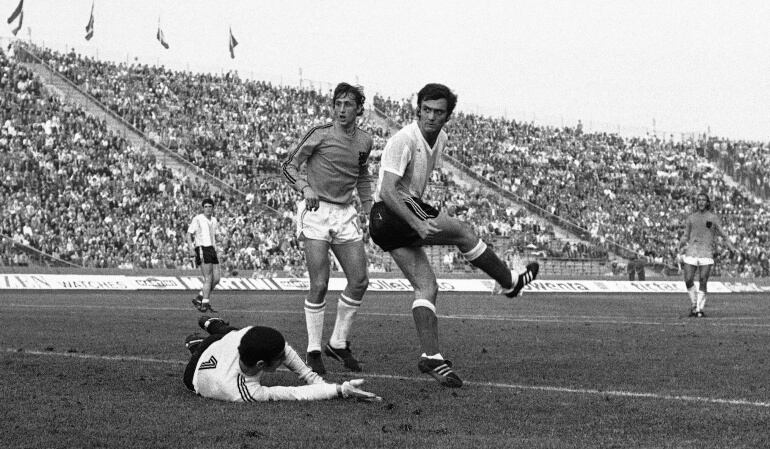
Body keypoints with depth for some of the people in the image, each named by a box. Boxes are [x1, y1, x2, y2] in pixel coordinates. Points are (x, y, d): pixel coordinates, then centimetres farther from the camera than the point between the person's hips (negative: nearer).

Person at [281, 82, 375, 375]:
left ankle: (338, 343, 15)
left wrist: (368, 208, 17)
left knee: (359, 281, -1)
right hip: (316, 211, -5)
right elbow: (289, 166, -3)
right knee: (319, 285, -11)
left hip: (345, 214, 5)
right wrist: (305, 187, -20)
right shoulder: (320, 134, -6)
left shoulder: (364, 141, 10)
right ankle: (313, 351, 1)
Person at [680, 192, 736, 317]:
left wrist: (732, 248, -10)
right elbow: (685, 236, 19)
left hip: (706, 253, -2)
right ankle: (693, 304, 15)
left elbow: (723, 235, 4)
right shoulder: (691, 217, 14)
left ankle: (700, 309, -1)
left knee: (703, 282, -8)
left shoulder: (713, 218, 6)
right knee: (688, 281, -5)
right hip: (691, 253, 2)